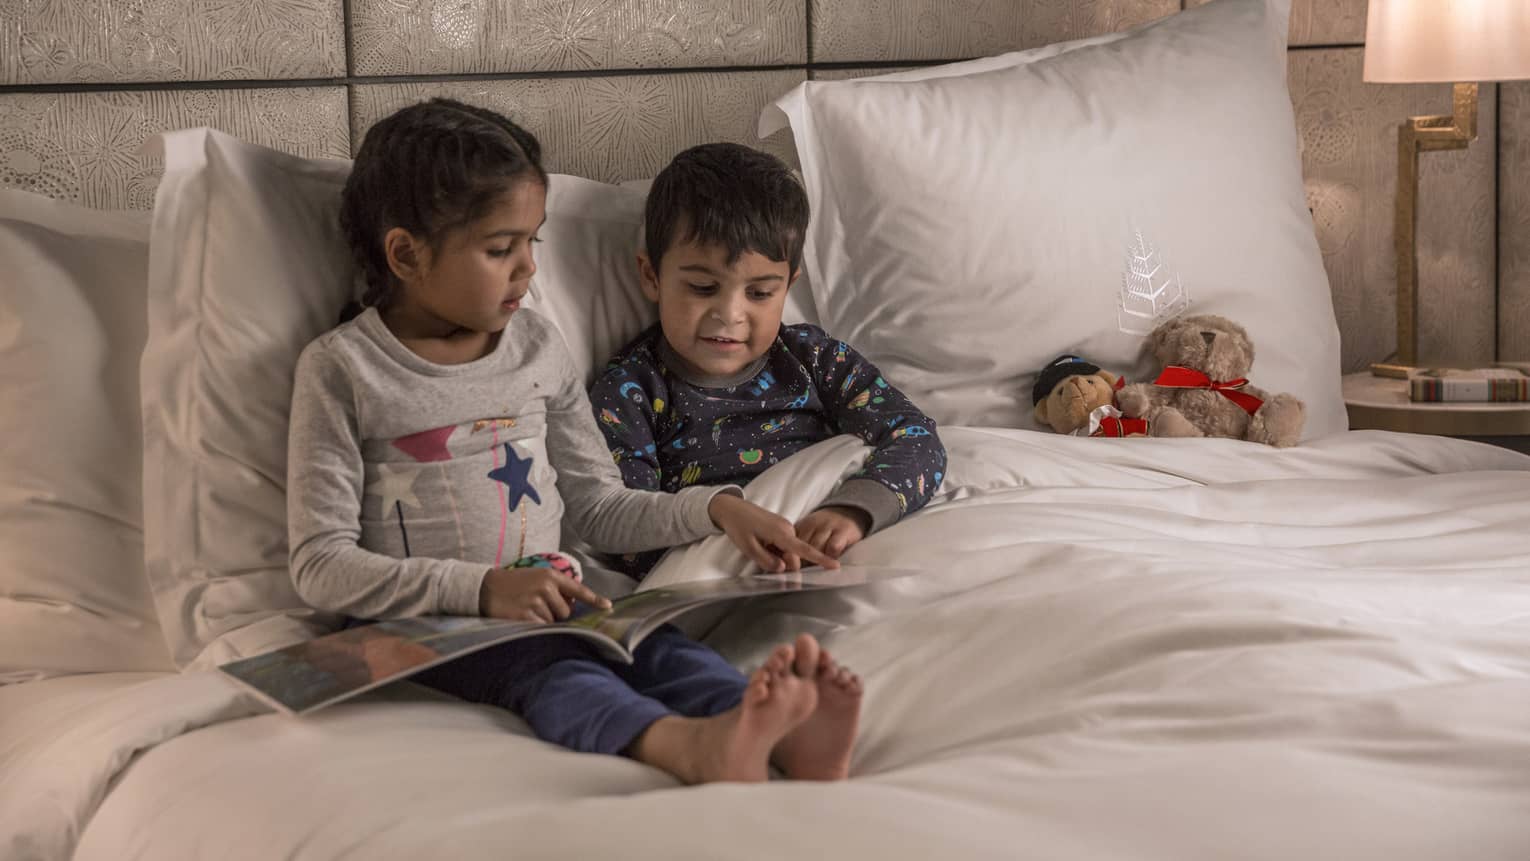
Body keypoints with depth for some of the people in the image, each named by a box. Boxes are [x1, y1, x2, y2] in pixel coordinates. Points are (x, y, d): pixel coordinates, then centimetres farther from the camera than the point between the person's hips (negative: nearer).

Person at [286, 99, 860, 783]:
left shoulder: (537, 348, 16)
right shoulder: (341, 368, -1)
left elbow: (600, 509, 23)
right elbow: (320, 566, -8)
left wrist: (713, 508, 4)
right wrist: (482, 587, -20)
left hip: (555, 599, 4)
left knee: (655, 642, -29)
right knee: (543, 665, -37)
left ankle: (785, 737, -58)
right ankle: (688, 744, -66)